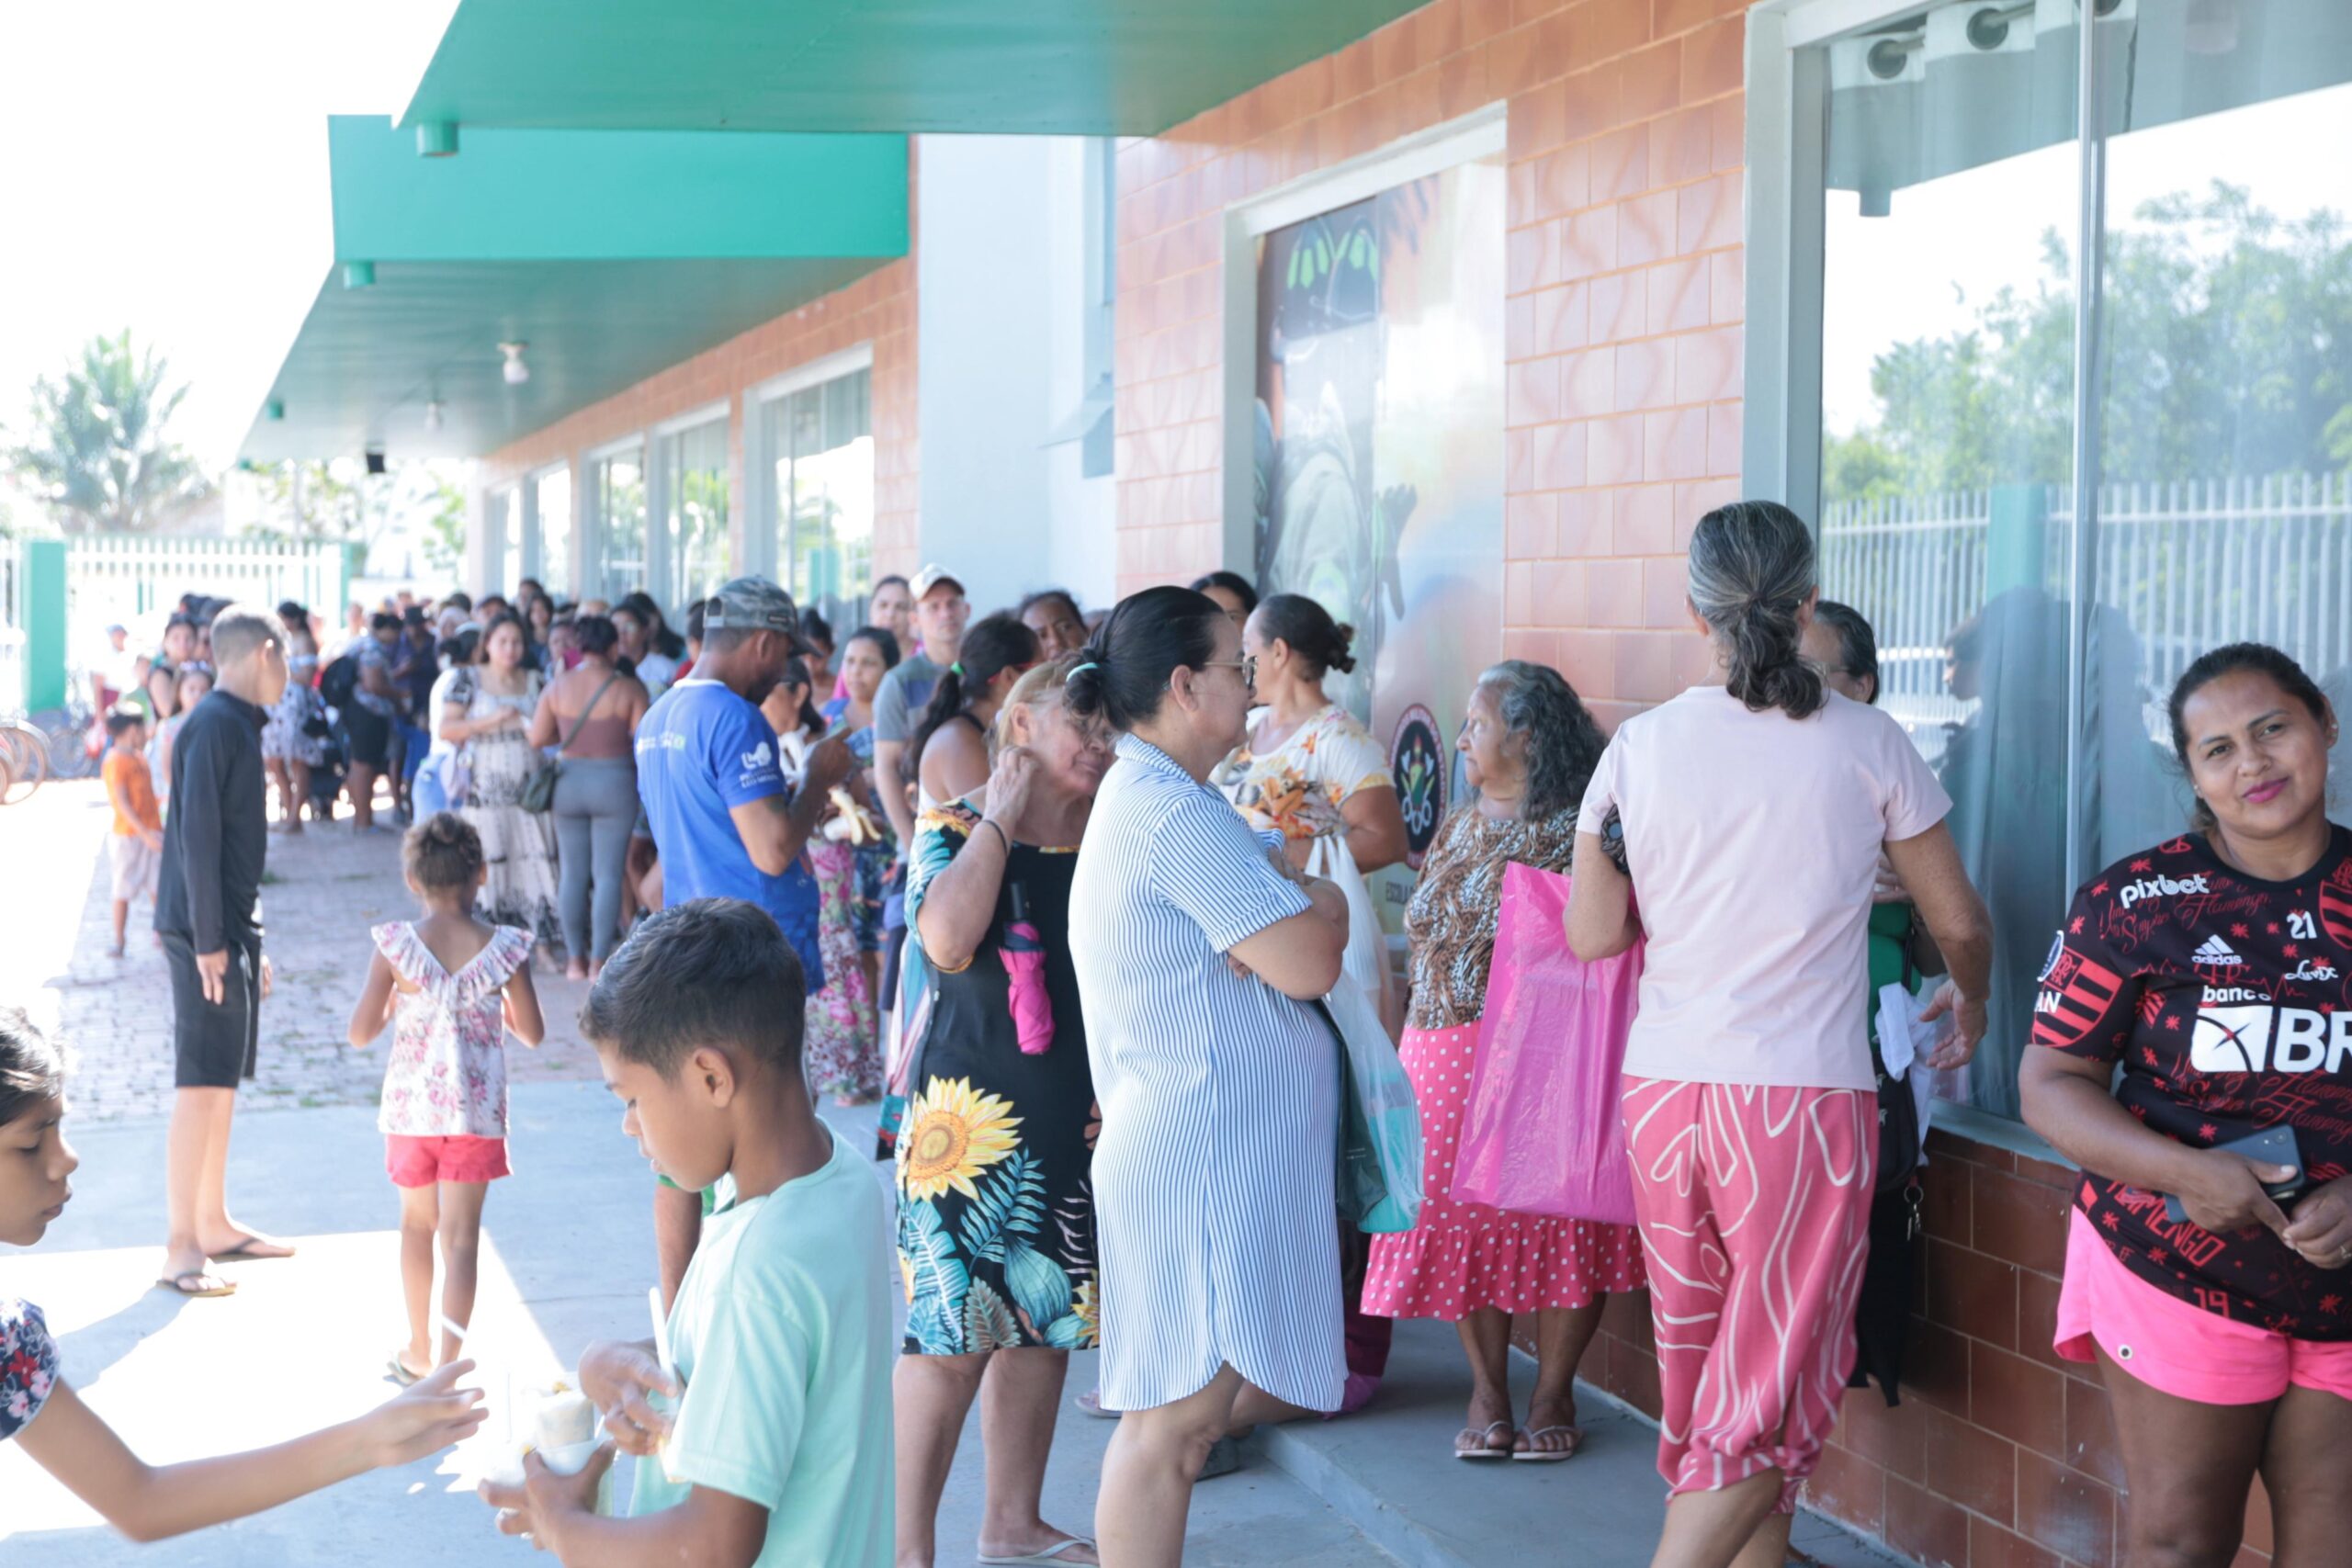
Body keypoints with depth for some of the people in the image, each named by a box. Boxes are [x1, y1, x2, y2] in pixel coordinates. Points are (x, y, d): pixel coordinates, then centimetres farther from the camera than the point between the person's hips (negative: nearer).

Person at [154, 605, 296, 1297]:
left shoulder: (241, 725, 15)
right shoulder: (214, 725, -15)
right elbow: (196, 838, -19)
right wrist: (208, 940, -21)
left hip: (233, 928, 10)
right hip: (206, 930, -10)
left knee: (223, 1082, 14)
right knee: (201, 1085, -8)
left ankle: (214, 1224, 23)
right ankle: (180, 1247, -5)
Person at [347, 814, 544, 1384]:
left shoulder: (395, 945, -10)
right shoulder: (504, 948, -8)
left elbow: (360, 1033, -7)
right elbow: (532, 1033, 1)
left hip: (411, 1106, 1)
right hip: (476, 1109, -1)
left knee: (417, 1222, 21)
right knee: (461, 1236, 1)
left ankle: (419, 1353, 32)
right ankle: (446, 1367, -8)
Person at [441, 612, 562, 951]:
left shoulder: (533, 681, 13)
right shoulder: (469, 679, 2)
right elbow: (446, 730, -5)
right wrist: (493, 720, -13)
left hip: (528, 783, 3)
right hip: (486, 787, -3)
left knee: (536, 858, -4)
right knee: (488, 863, -3)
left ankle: (544, 944, -1)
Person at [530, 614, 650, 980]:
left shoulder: (558, 685, 0)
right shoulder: (628, 688, -9)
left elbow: (537, 737, 1)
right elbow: (643, 742, -9)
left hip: (569, 782, 3)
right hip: (614, 783, -3)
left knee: (573, 873, 11)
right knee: (608, 874, 2)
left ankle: (575, 959, 15)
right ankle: (598, 961, 1)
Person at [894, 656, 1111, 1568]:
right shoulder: (956, 831, -5)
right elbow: (947, 938, -25)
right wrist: (1002, 819, -17)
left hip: (1083, 1118, 6)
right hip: (976, 1114, -6)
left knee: (1044, 1322, 13)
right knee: (952, 1334, -6)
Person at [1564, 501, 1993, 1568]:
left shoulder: (1641, 746, -1)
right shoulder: (1864, 743, -4)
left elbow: (1594, 935, 2)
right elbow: (1960, 922, 5)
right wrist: (1969, 997, 27)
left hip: (1664, 1089, 3)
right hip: (1804, 1097, -3)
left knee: (1703, 1358, 17)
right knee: (1773, 1391, 3)